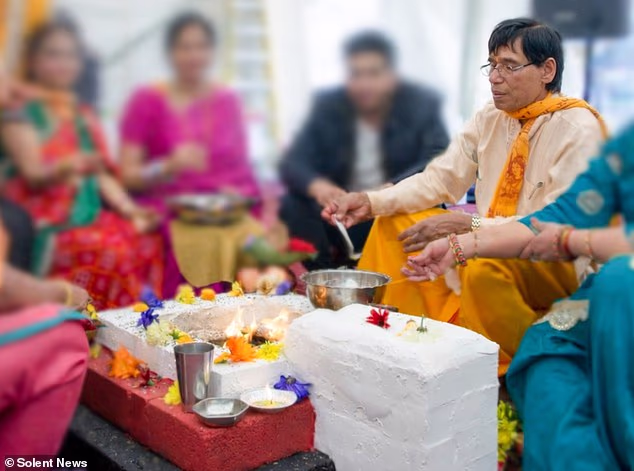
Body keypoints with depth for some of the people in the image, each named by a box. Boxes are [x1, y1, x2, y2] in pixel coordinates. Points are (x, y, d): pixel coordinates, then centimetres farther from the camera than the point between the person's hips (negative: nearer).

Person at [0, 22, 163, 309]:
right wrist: (67, 167, -33)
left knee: (146, 242, -21)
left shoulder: (82, 115, 18)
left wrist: (129, 209, -3)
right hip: (42, 222, -6)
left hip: (88, 214, 6)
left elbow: (102, 173, 14)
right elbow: (32, 174, -11)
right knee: (111, 250, -31)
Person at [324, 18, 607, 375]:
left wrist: (468, 225, -31)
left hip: (556, 264, -7)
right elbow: (441, 178, 3)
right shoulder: (491, 118, 5)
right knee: (393, 223, 2)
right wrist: (371, 202, -12)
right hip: (482, 243, 8)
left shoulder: (579, 128, -17)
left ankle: (508, 375, -14)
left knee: (487, 266, -38)